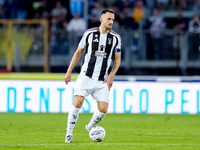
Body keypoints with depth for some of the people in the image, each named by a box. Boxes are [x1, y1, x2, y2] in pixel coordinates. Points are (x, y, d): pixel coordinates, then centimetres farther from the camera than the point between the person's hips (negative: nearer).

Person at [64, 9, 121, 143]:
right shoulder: (89, 33, 2)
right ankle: (69, 133, -4)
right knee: (78, 102, -17)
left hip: (102, 80, 2)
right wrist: (69, 71, 8)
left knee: (103, 109, -7)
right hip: (86, 76, -2)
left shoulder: (116, 38, 5)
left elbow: (117, 59, 12)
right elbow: (78, 52, 12)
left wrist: (111, 75, -3)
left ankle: (90, 127, 24)